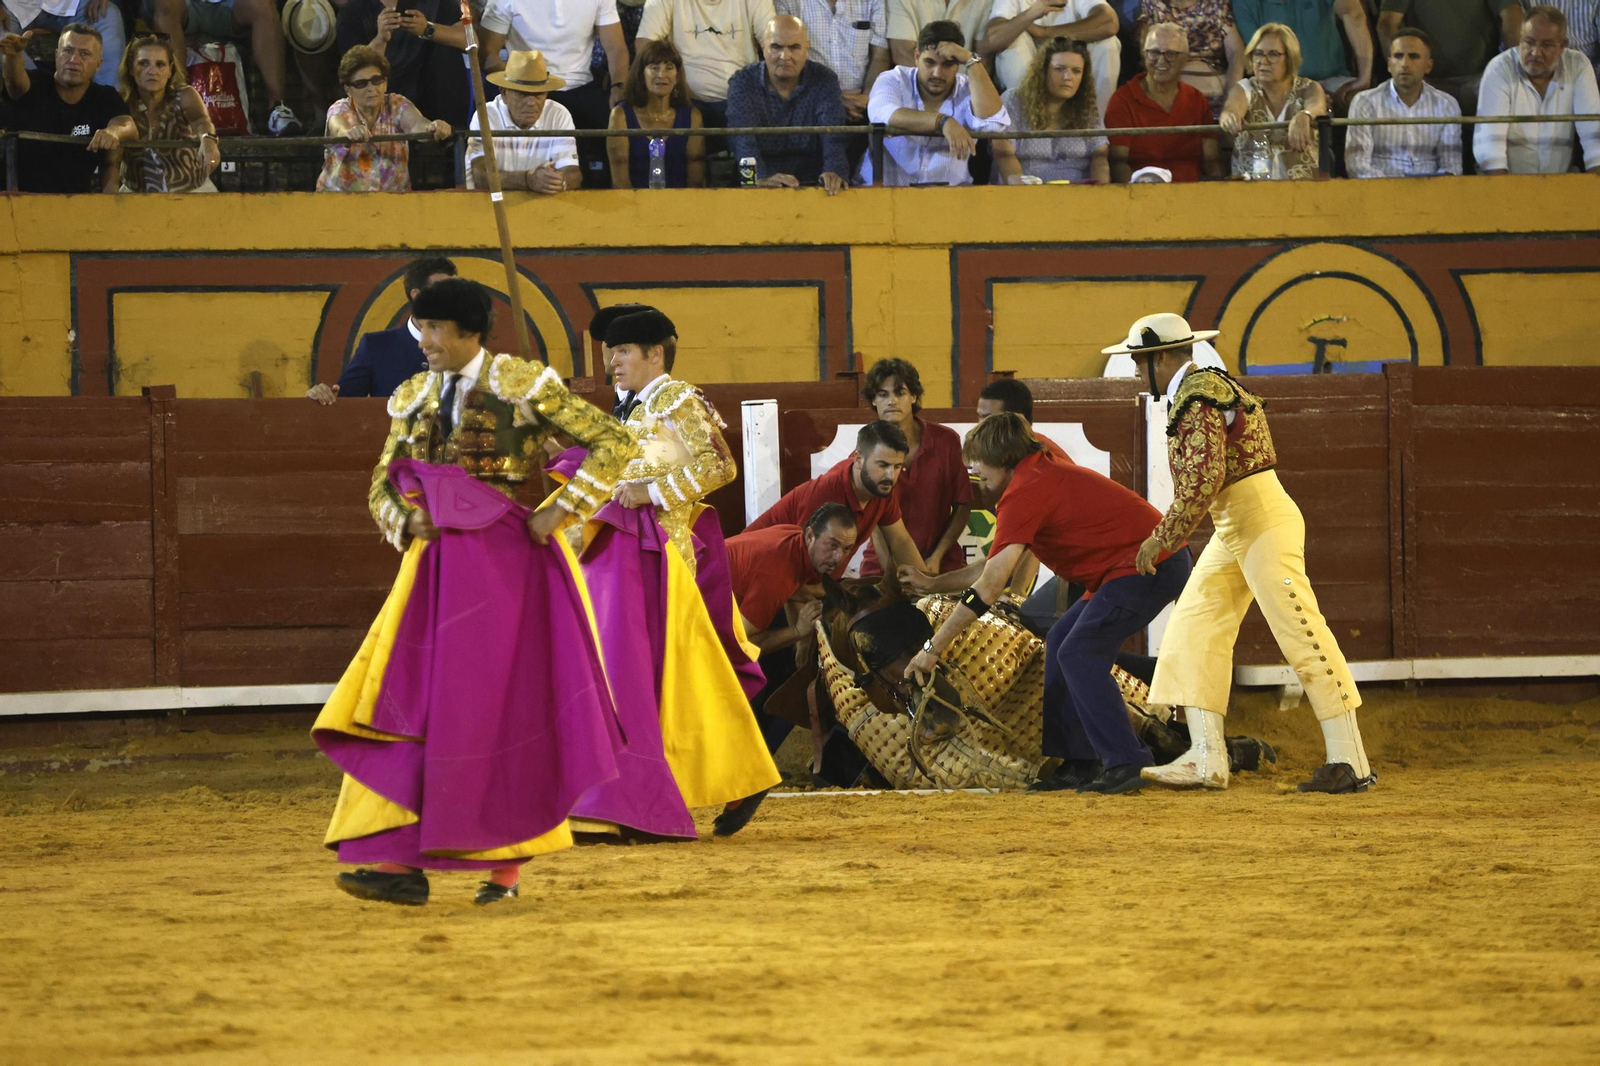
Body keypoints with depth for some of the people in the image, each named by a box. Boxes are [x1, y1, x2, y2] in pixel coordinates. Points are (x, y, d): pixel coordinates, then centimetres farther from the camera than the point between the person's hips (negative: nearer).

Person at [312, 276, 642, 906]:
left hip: (509, 562, -5)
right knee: (411, 702, -7)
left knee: (505, 709, 0)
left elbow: (614, 445, -6)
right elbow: (383, 484, 15)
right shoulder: (413, 398, 11)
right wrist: (407, 520, -7)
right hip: (439, 565, 5)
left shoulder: (523, 384, -5)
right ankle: (403, 862, -12)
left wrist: (560, 512, -11)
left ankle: (507, 864, 11)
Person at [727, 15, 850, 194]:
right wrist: (761, 178, -35)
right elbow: (743, 141, -14)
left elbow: (833, 137, -10)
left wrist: (833, 173, -33)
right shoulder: (743, 83, 0)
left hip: (813, 185, 2)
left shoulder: (824, 81, 3)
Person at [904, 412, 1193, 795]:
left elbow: (989, 587, -17)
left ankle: (1126, 763, -20)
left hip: (1147, 565, -10)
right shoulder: (1044, 474, 17)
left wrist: (933, 648, -13)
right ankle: (1080, 763, 13)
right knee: (1061, 644, 13)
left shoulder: (1025, 492, -14)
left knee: (1079, 652, -15)